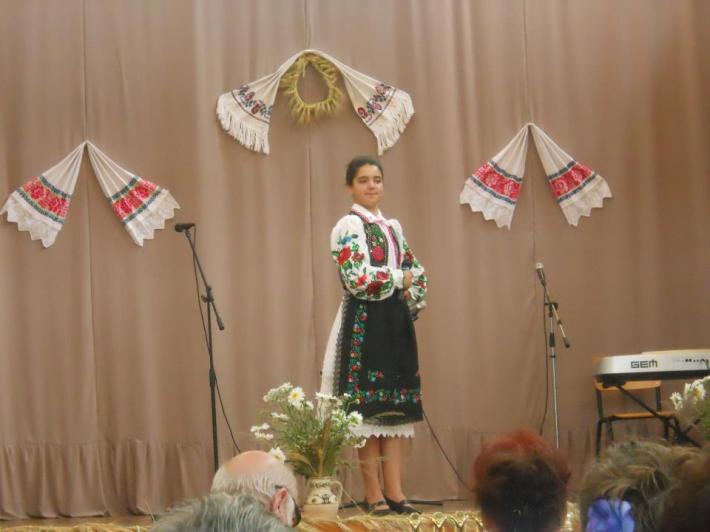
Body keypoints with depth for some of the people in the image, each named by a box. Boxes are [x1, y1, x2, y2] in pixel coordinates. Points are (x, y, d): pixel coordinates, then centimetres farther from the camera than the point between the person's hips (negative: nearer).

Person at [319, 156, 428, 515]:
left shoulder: (393, 227, 17)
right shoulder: (349, 226, -5)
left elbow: (415, 272, 19)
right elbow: (358, 280, -17)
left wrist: (411, 292, -2)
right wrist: (399, 279, -7)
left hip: (396, 323, 7)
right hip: (364, 324, -7)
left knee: (395, 406, 4)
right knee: (368, 407, -6)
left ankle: (394, 490, 6)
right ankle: (374, 494, -1)